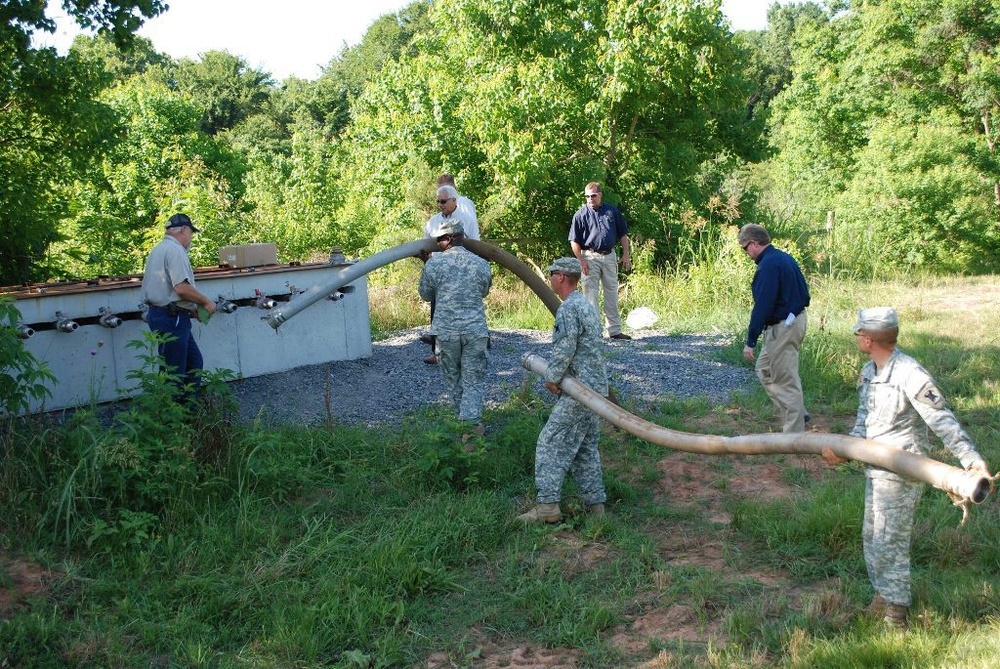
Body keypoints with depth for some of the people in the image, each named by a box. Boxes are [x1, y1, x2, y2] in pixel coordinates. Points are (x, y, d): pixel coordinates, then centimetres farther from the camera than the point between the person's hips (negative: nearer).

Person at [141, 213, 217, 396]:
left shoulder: (158, 249, 19)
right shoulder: (175, 250, -14)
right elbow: (181, 287, -24)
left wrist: (192, 308, 14)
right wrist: (206, 302, -10)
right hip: (172, 317, -10)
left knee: (194, 361, 16)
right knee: (174, 370, -3)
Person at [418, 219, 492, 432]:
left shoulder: (433, 263, -4)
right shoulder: (481, 264, 2)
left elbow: (426, 295, 9)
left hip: (446, 330, 0)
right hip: (475, 329, 0)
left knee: (453, 377, 17)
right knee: (473, 380, 4)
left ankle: (465, 419, 29)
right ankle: (471, 423, -8)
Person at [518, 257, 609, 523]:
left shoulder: (569, 308, -15)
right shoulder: (586, 305, 17)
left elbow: (564, 350, -20)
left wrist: (552, 377, -8)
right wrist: (556, 373, 17)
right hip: (597, 386, 10)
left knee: (551, 444, -8)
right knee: (586, 447, 14)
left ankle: (547, 505, -10)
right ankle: (595, 503, 17)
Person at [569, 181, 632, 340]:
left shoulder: (612, 211, 7)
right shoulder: (581, 214, -2)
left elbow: (623, 234, 11)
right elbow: (574, 241, -4)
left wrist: (626, 255, 3)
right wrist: (581, 260, -13)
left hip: (609, 256, 3)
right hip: (590, 257, -3)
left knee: (612, 293, 9)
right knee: (591, 294, -2)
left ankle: (615, 330, 17)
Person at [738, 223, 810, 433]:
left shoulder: (768, 265, -20)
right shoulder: (785, 258, 10)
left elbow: (763, 305, -23)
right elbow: (804, 293, 17)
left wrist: (750, 342, -20)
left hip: (782, 327, -10)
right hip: (796, 319, 10)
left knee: (786, 380, -3)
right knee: (764, 369, 21)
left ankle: (794, 436, 4)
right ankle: (797, 413, 25)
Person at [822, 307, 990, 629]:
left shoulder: (910, 374, -22)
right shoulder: (868, 372, 6)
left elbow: (942, 421, -24)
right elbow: (864, 420, 6)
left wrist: (972, 458, -31)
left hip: (902, 472, -9)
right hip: (877, 468, 9)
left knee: (890, 543, -3)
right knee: (871, 536, 19)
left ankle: (896, 619, 10)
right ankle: (882, 598, 36)